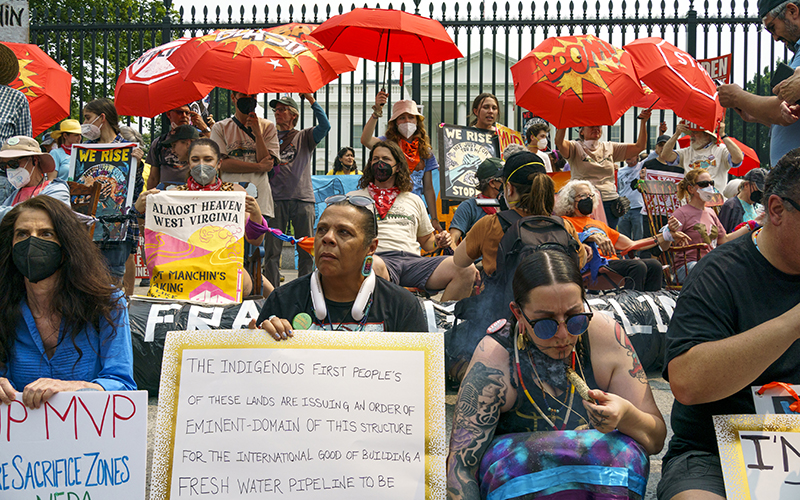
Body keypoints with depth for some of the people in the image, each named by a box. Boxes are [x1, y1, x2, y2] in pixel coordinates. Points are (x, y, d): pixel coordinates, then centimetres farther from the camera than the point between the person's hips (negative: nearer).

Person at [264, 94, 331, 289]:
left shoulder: (304, 137, 12)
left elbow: (325, 126, -5)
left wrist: (311, 100, -6)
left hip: (302, 199, -1)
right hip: (276, 199, 1)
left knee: (306, 250, 0)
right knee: (272, 250, -3)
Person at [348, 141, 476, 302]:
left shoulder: (414, 200, 32)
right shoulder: (355, 197, 24)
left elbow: (426, 241, 35)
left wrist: (437, 242, 11)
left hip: (413, 260, 3)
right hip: (379, 257, -3)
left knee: (467, 270, -24)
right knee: (373, 266, -45)